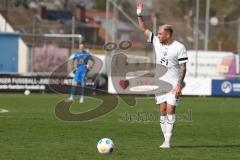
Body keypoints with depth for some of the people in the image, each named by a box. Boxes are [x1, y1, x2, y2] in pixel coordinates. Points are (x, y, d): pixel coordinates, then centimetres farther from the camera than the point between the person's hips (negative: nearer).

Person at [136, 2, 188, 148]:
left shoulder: (179, 48, -9)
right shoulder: (157, 42, 7)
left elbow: (183, 67, -10)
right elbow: (144, 29, 13)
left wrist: (179, 85, -17)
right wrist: (139, 15, 3)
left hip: (173, 85, -5)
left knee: (170, 110, -11)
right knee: (162, 111, 2)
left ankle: (168, 140, -11)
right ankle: (166, 140, 6)